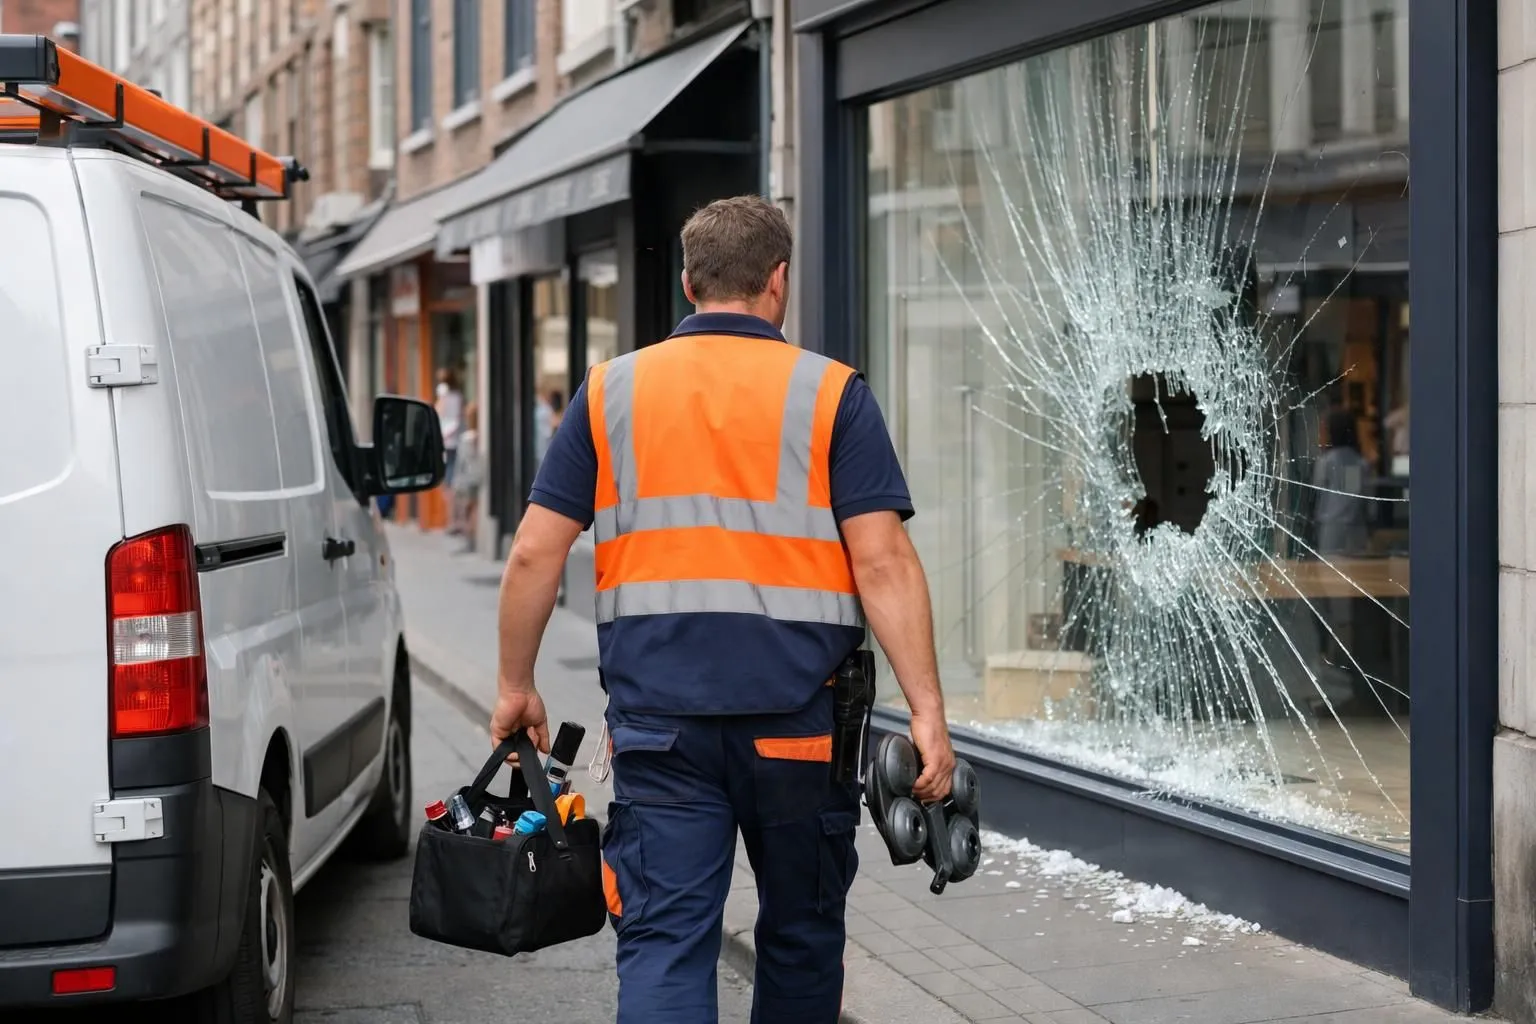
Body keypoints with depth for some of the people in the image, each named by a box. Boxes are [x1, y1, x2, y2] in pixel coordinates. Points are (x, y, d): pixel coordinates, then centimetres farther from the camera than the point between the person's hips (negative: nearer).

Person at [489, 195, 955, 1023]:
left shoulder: (610, 391, 8)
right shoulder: (831, 395, 1)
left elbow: (535, 554, 4)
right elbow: (882, 561, -8)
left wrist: (516, 686, 16)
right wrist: (927, 710, -8)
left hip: (657, 715, 1)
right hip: (798, 717, -1)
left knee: (663, 940, -1)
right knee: (800, 935, 17)